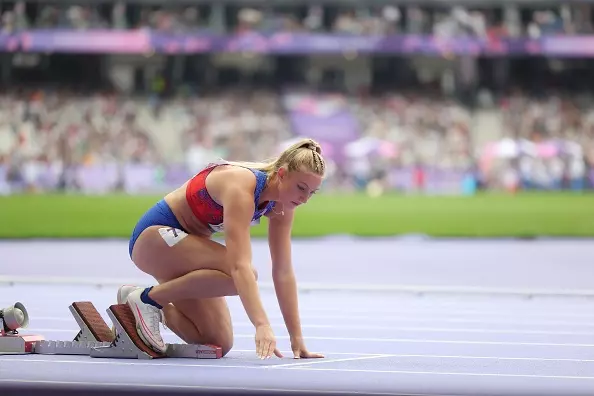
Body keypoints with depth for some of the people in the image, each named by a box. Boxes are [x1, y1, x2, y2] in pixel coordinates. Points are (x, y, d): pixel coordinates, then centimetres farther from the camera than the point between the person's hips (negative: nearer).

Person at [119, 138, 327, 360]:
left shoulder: (281, 206, -6)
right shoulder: (241, 186, -31)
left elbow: (283, 271, -4)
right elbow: (240, 265, -41)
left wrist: (297, 338, -9)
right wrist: (262, 325, -50)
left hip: (186, 245, 8)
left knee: (219, 344, -1)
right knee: (238, 275, -33)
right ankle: (147, 298, -16)